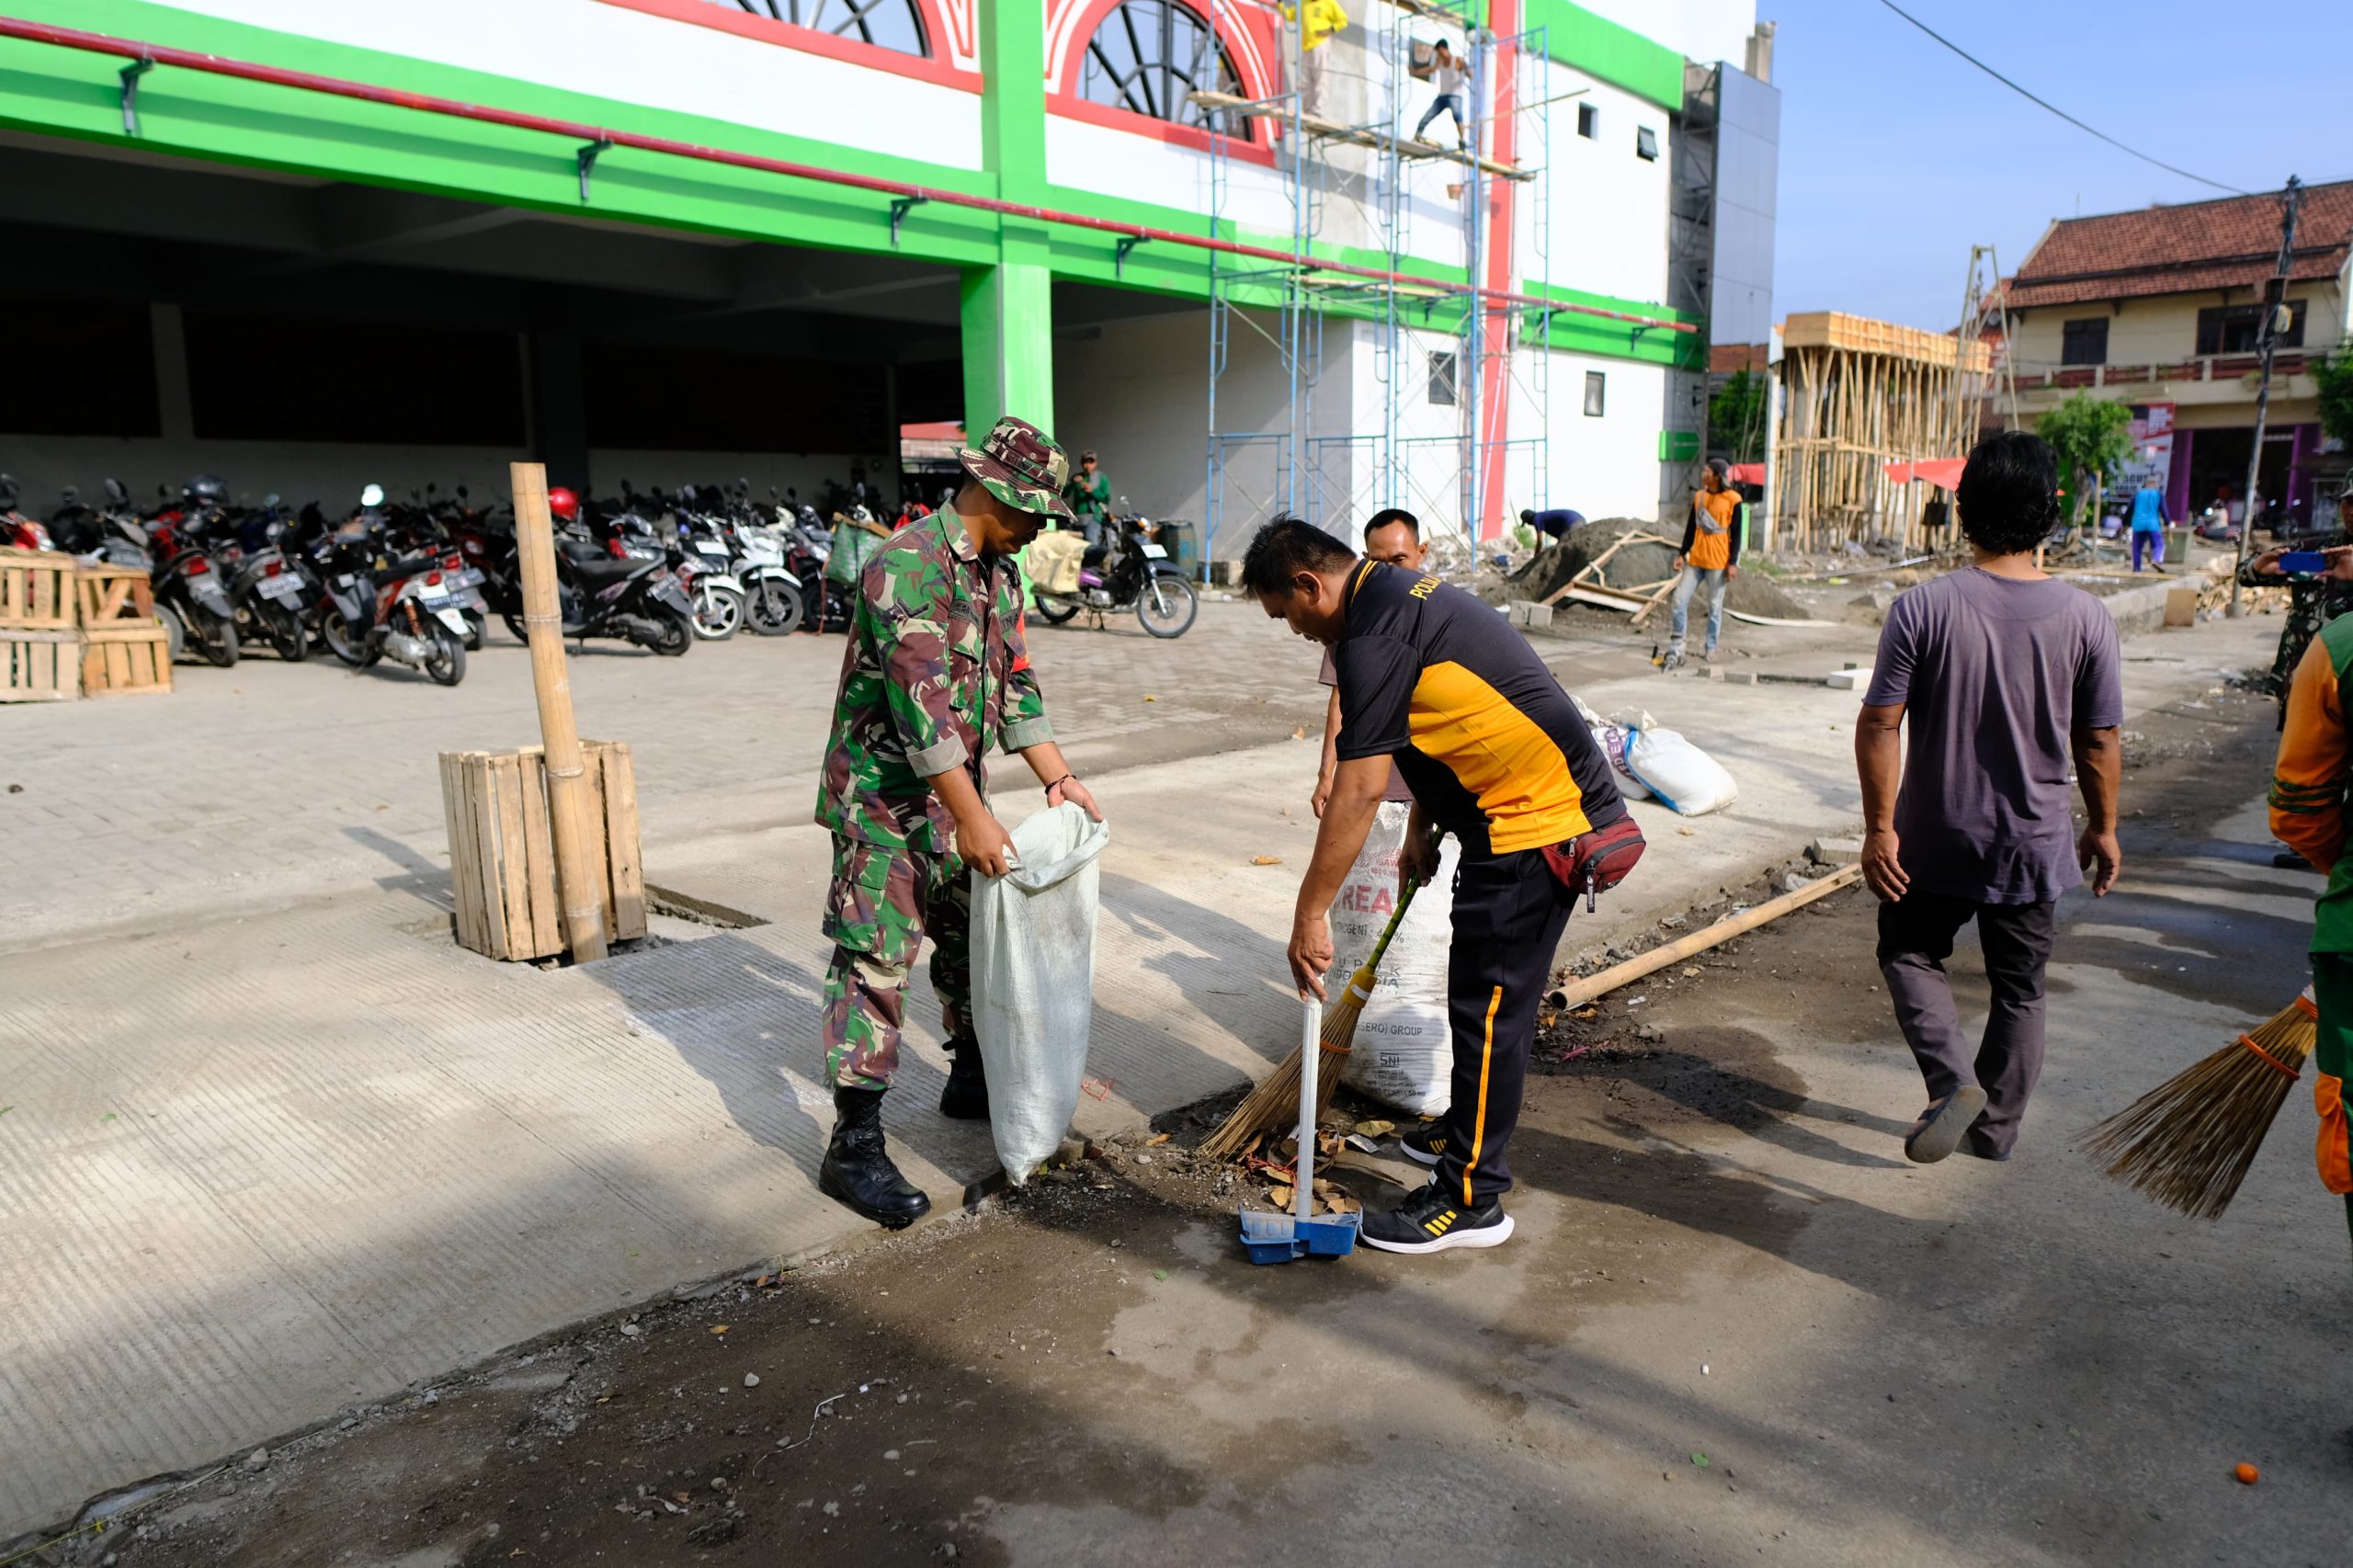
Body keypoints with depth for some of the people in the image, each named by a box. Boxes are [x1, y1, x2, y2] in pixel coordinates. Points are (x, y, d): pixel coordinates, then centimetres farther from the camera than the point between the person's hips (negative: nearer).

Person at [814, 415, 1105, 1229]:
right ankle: (854, 1147, -1)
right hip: (882, 795, -9)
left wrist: (1058, 777, 4)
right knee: (876, 960, -7)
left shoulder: (999, 574, 9)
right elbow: (920, 702, -27)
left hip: (952, 790, 9)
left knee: (972, 937, 18)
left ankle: (972, 1080, 37)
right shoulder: (909, 565, -22)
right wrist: (972, 817, -29)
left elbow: (1015, 686, 12)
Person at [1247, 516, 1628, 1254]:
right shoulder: (1400, 592, 14)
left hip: (1533, 820, -11)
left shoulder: (1376, 634, -20)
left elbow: (1359, 790, -22)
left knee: (1488, 1008, -3)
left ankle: (1471, 1200, 8)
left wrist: (1310, 913, -17)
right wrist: (1421, 828, 23)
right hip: (1553, 803, 11)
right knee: (1487, 997, 21)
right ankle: (1470, 1130, 38)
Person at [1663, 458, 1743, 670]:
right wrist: (1682, 554, 10)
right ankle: (1675, 649, 3)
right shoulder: (1699, 496, 9)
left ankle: (1711, 649, 15)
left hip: (1718, 562, -5)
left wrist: (1733, 563, -9)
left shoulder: (1733, 500, -6)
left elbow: (1737, 533, -5)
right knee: (1680, 599, -3)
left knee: (1715, 606, 4)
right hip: (1696, 559, 5)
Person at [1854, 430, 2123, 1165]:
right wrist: (2103, 828, 12)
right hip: (2034, 845, 2)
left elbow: (1879, 725, -15)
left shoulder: (1922, 607, -15)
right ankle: (1996, 1127, 29)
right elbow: (2099, 741, -2)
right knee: (2019, 989, 18)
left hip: (1935, 841, -2)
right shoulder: (2085, 617, -10)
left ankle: (1953, 1077, 0)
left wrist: (1879, 826, -7)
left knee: (1908, 952, 21)